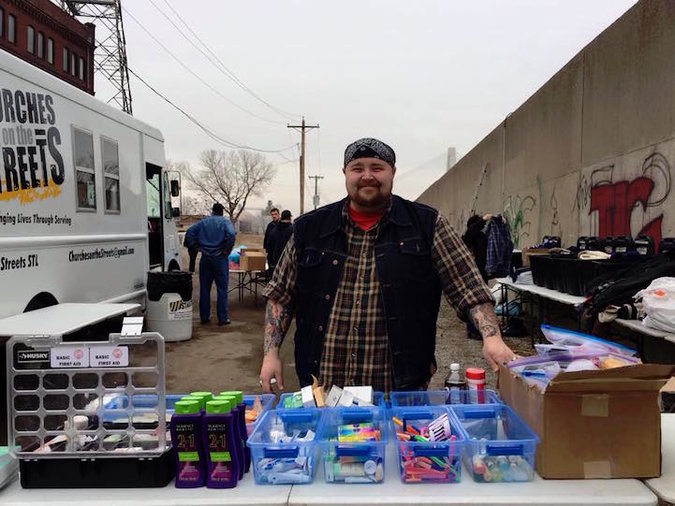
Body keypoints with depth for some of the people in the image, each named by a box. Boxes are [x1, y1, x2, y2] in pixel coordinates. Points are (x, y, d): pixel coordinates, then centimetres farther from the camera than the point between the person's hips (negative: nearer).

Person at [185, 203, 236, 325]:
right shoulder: (225, 222, -2)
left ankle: (204, 316, 16)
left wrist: (195, 246, 4)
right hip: (220, 259, -3)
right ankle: (222, 318, 1)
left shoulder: (203, 222, 9)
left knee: (204, 289, 11)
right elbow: (231, 235, -21)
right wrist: (226, 250, -11)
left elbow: (189, 232, 0)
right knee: (222, 289, 1)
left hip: (205, 259, 3)